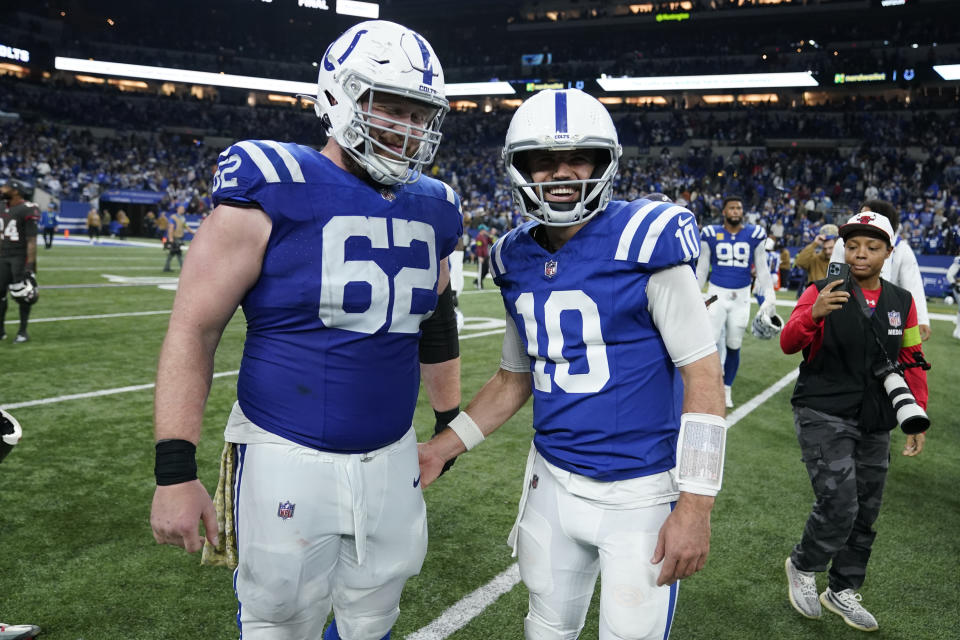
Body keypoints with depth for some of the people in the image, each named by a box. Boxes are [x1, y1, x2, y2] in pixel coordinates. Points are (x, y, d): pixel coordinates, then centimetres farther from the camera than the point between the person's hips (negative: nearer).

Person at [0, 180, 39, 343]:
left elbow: (31, 240, -14)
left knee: (22, 295, -1)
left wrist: (30, 264, -18)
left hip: (20, 257, -7)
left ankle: (22, 331, 9)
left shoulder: (27, 210, -12)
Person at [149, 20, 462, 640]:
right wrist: (175, 471, -14)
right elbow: (194, 328, -12)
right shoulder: (272, 190, -13)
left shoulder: (432, 209, 4)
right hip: (290, 459, -5)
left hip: (392, 459, 5)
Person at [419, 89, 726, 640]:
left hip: (640, 492, -5)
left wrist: (696, 505, -17)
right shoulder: (518, 262, 3)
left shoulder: (646, 242, -15)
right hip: (553, 483, 5)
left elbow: (704, 376, -14)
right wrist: (443, 448, 7)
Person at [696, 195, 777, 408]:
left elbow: (762, 270, 6)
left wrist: (770, 298, 3)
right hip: (717, 294, -1)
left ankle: (727, 388, 26)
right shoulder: (711, 234, -2)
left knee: (734, 346, 9)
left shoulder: (755, 235, 0)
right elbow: (702, 269, 5)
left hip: (741, 297, 1)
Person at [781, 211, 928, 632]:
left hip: (875, 424, 5)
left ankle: (842, 592, 31)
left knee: (864, 514, 12)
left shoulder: (902, 302, 6)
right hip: (824, 416, -5)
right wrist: (814, 314, -37)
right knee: (839, 505, -14)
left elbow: (912, 360, 14)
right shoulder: (823, 292, -7)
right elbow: (789, 343, -18)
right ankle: (803, 567, 15)